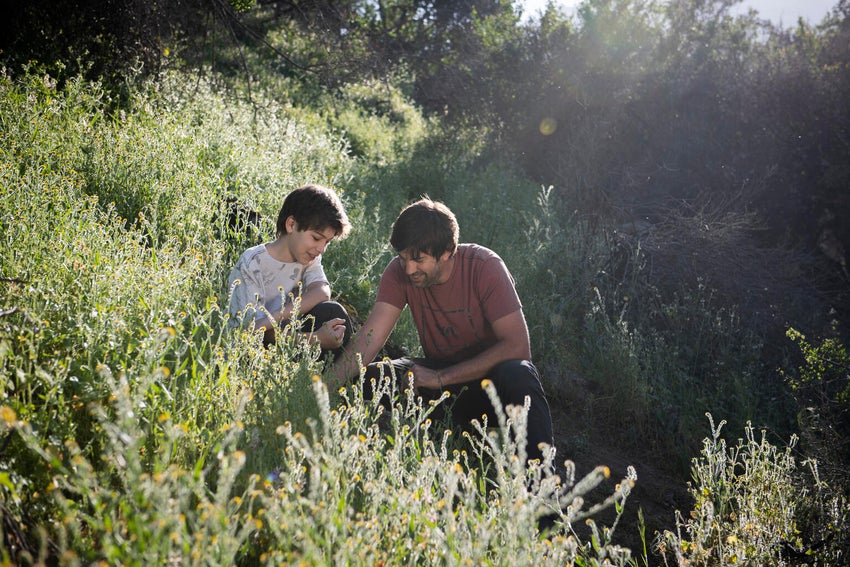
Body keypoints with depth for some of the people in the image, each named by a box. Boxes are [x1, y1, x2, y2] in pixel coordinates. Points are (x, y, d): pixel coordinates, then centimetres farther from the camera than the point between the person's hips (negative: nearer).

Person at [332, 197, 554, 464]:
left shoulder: (484, 266, -22)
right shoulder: (399, 272, -10)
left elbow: (518, 346, -27)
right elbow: (370, 337, -18)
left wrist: (441, 378, -29)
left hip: (489, 372, -3)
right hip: (438, 372, 4)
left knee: (518, 375, -37)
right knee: (370, 378, -20)